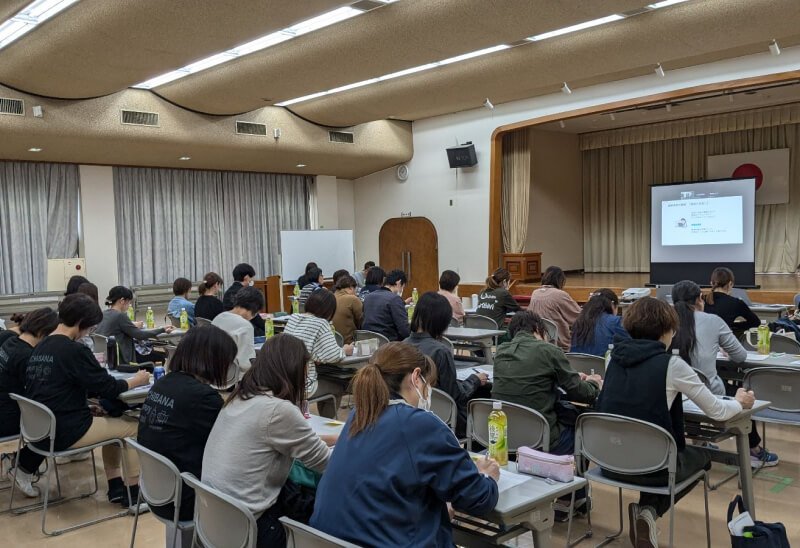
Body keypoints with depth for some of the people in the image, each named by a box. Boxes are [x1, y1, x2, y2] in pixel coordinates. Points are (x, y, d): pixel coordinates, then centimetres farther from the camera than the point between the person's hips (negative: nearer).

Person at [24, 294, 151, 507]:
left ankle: (115, 486, 26)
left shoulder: (40, 347, 7)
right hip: (66, 432, -9)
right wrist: (136, 380, 2)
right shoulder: (74, 351, -20)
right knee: (132, 427, 5)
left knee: (110, 421, 25)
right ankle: (133, 492, 13)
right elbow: (109, 388, -14)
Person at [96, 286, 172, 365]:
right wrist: (163, 330, -6)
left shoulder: (103, 314, 9)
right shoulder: (120, 316, -16)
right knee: (163, 356, -3)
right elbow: (139, 335, -14)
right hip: (119, 360, -9)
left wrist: (133, 326, 26)